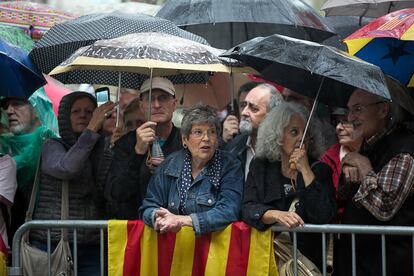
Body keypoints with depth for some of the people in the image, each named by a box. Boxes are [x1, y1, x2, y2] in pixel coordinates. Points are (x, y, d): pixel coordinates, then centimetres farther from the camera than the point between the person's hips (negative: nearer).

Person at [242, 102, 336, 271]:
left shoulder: (320, 170, 6)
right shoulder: (260, 167, 10)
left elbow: (325, 217, -8)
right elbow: (248, 209, -2)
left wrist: (305, 170, -8)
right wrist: (277, 215, -21)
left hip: (308, 257, -1)